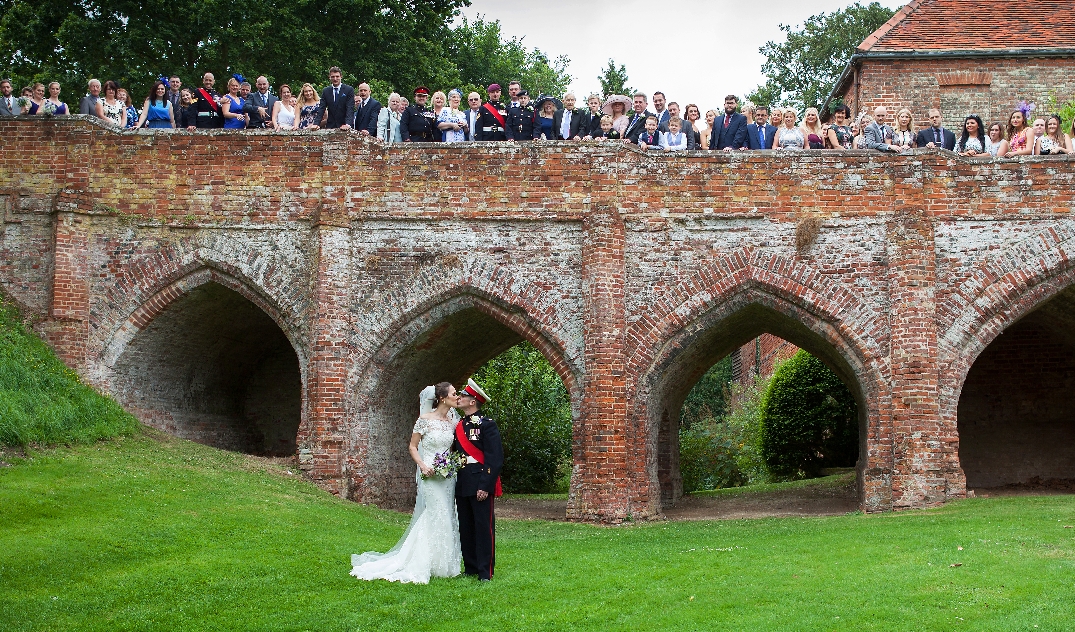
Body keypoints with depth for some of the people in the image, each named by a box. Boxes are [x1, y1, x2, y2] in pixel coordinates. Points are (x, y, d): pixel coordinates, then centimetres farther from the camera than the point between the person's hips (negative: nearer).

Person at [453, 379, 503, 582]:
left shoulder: (486, 425, -7)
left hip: (480, 485, -8)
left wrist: (485, 486, -18)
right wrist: (453, 481, 9)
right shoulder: (459, 426, 15)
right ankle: (470, 568, 19)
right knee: (465, 528, 10)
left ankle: (485, 572, 0)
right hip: (462, 486, 8)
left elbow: (495, 458, -12)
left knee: (484, 527, -4)